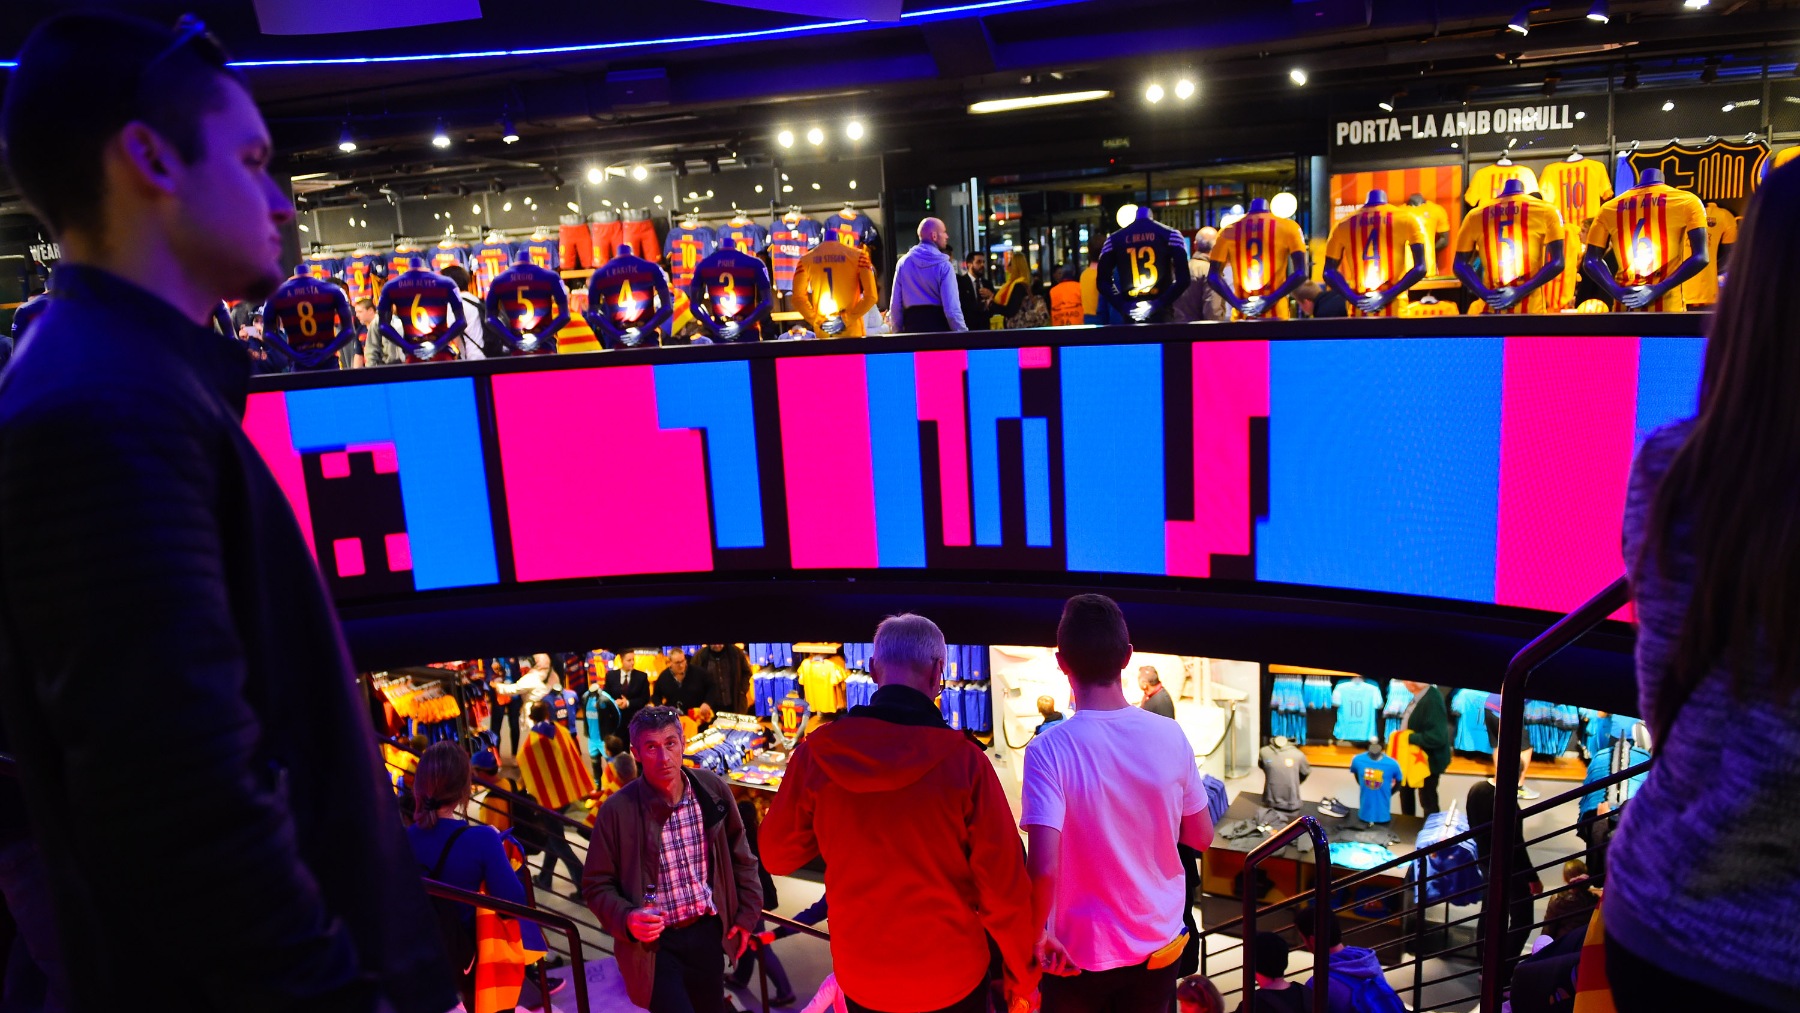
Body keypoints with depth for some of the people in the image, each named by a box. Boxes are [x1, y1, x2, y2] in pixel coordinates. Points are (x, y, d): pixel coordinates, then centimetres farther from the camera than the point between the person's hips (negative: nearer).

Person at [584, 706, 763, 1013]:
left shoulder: (712, 789, -5)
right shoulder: (617, 810, -14)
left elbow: (740, 855, 9)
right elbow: (597, 884, -5)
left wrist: (747, 913, 8)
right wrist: (626, 918, -21)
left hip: (708, 932, 4)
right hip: (654, 943, -4)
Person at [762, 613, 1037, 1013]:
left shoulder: (817, 753, -13)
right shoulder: (964, 760, -18)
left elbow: (778, 856, 1)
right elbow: (1004, 888, -14)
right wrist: (1022, 977, 1)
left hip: (861, 979, 2)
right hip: (952, 978, -2)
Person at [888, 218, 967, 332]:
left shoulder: (903, 263, 4)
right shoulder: (943, 265, -7)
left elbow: (895, 304, 4)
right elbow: (952, 308, -13)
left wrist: (897, 331, 13)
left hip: (912, 327, 4)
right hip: (939, 327, -4)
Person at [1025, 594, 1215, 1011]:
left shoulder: (1050, 750, -21)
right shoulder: (1171, 736, -10)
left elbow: (1044, 868, -26)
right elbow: (1201, 838, 1)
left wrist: (1037, 934, -9)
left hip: (1080, 951, -3)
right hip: (1160, 943, 3)